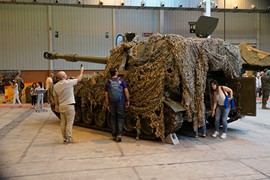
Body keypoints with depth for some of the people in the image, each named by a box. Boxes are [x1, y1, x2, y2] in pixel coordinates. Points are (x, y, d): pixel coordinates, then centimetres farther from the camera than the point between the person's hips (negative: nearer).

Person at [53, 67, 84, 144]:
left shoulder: (55, 86, 4)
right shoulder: (69, 82, -13)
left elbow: (55, 96, 11)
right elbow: (79, 79, -1)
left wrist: (56, 105, 21)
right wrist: (81, 72, 15)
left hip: (61, 106, 6)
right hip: (69, 106, -6)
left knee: (63, 122, 11)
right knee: (69, 122, -1)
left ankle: (65, 138, 18)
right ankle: (69, 139, 0)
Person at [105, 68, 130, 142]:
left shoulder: (108, 83, 4)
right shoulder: (121, 80, -2)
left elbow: (106, 95, 5)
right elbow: (126, 91, -6)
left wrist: (108, 105, 11)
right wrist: (127, 101, 2)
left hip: (112, 103, 2)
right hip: (121, 102, -2)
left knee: (113, 118, 12)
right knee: (120, 117, 4)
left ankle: (114, 135, 16)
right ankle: (119, 134, -6)